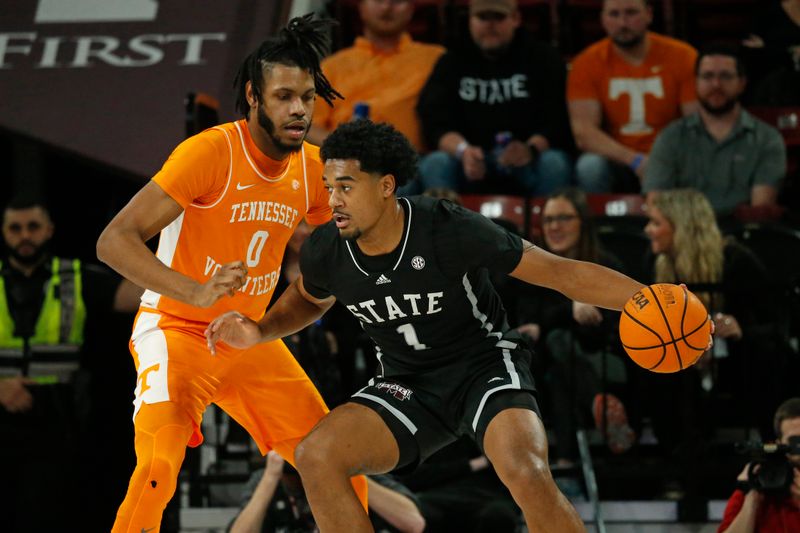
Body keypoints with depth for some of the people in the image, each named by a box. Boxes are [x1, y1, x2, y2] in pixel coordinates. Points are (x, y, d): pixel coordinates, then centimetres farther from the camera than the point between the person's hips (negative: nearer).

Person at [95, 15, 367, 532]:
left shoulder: (312, 167, -1)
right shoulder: (211, 152, -22)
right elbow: (114, 240, -26)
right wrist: (194, 291, -39)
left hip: (251, 342, 7)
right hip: (176, 330, -7)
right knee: (159, 467, -29)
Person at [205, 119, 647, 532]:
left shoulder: (450, 231, -24)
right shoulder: (325, 252, -11)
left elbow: (560, 272, -18)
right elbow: (309, 299, 17)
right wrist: (259, 332, -3)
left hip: (485, 366, -5)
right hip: (407, 385, 5)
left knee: (526, 474, -33)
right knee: (315, 457, -19)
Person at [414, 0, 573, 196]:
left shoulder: (544, 60, 4)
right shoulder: (453, 62, 10)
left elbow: (556, 122, -6)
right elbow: (436, 123, -1)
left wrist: (531, 149, -29)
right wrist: (462, 149, -24)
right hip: (473, 161, 1)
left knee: (554, 163, -33)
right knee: (434, 165, -29)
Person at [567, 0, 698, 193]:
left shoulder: (682, 56, 0)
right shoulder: (587, 63, -1)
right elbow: (583, 132, -12)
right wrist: (635, 161, -26)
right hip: (616, 161, 0)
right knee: (589, 167, -32)